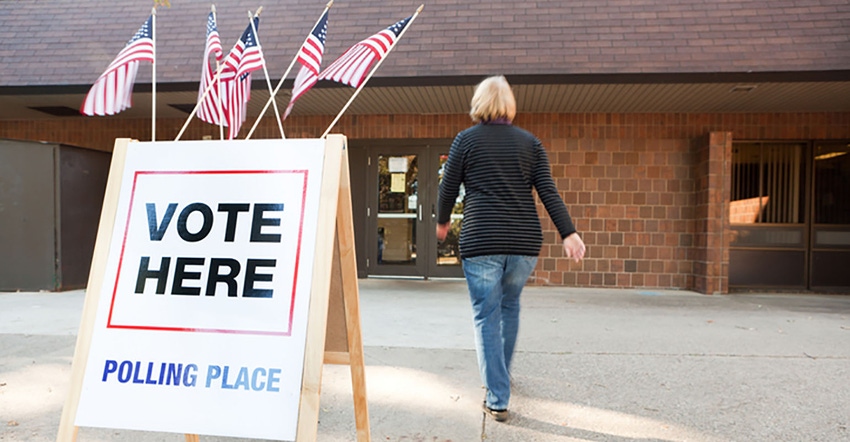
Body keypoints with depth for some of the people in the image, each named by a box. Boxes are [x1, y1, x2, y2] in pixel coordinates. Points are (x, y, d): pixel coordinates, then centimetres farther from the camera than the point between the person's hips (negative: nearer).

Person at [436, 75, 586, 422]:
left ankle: (498, 400, 2)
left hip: (481, 241, -3)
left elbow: (448, 188, 4)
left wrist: (442, 221, 21)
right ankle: (501, 377, 40)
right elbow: (548, 191, 0)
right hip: (524, 242, 4)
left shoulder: (467, 139, 2)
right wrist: (568, 233, -3)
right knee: (509, 306, 23)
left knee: (486, 317, 3)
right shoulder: (530, 142, 9)